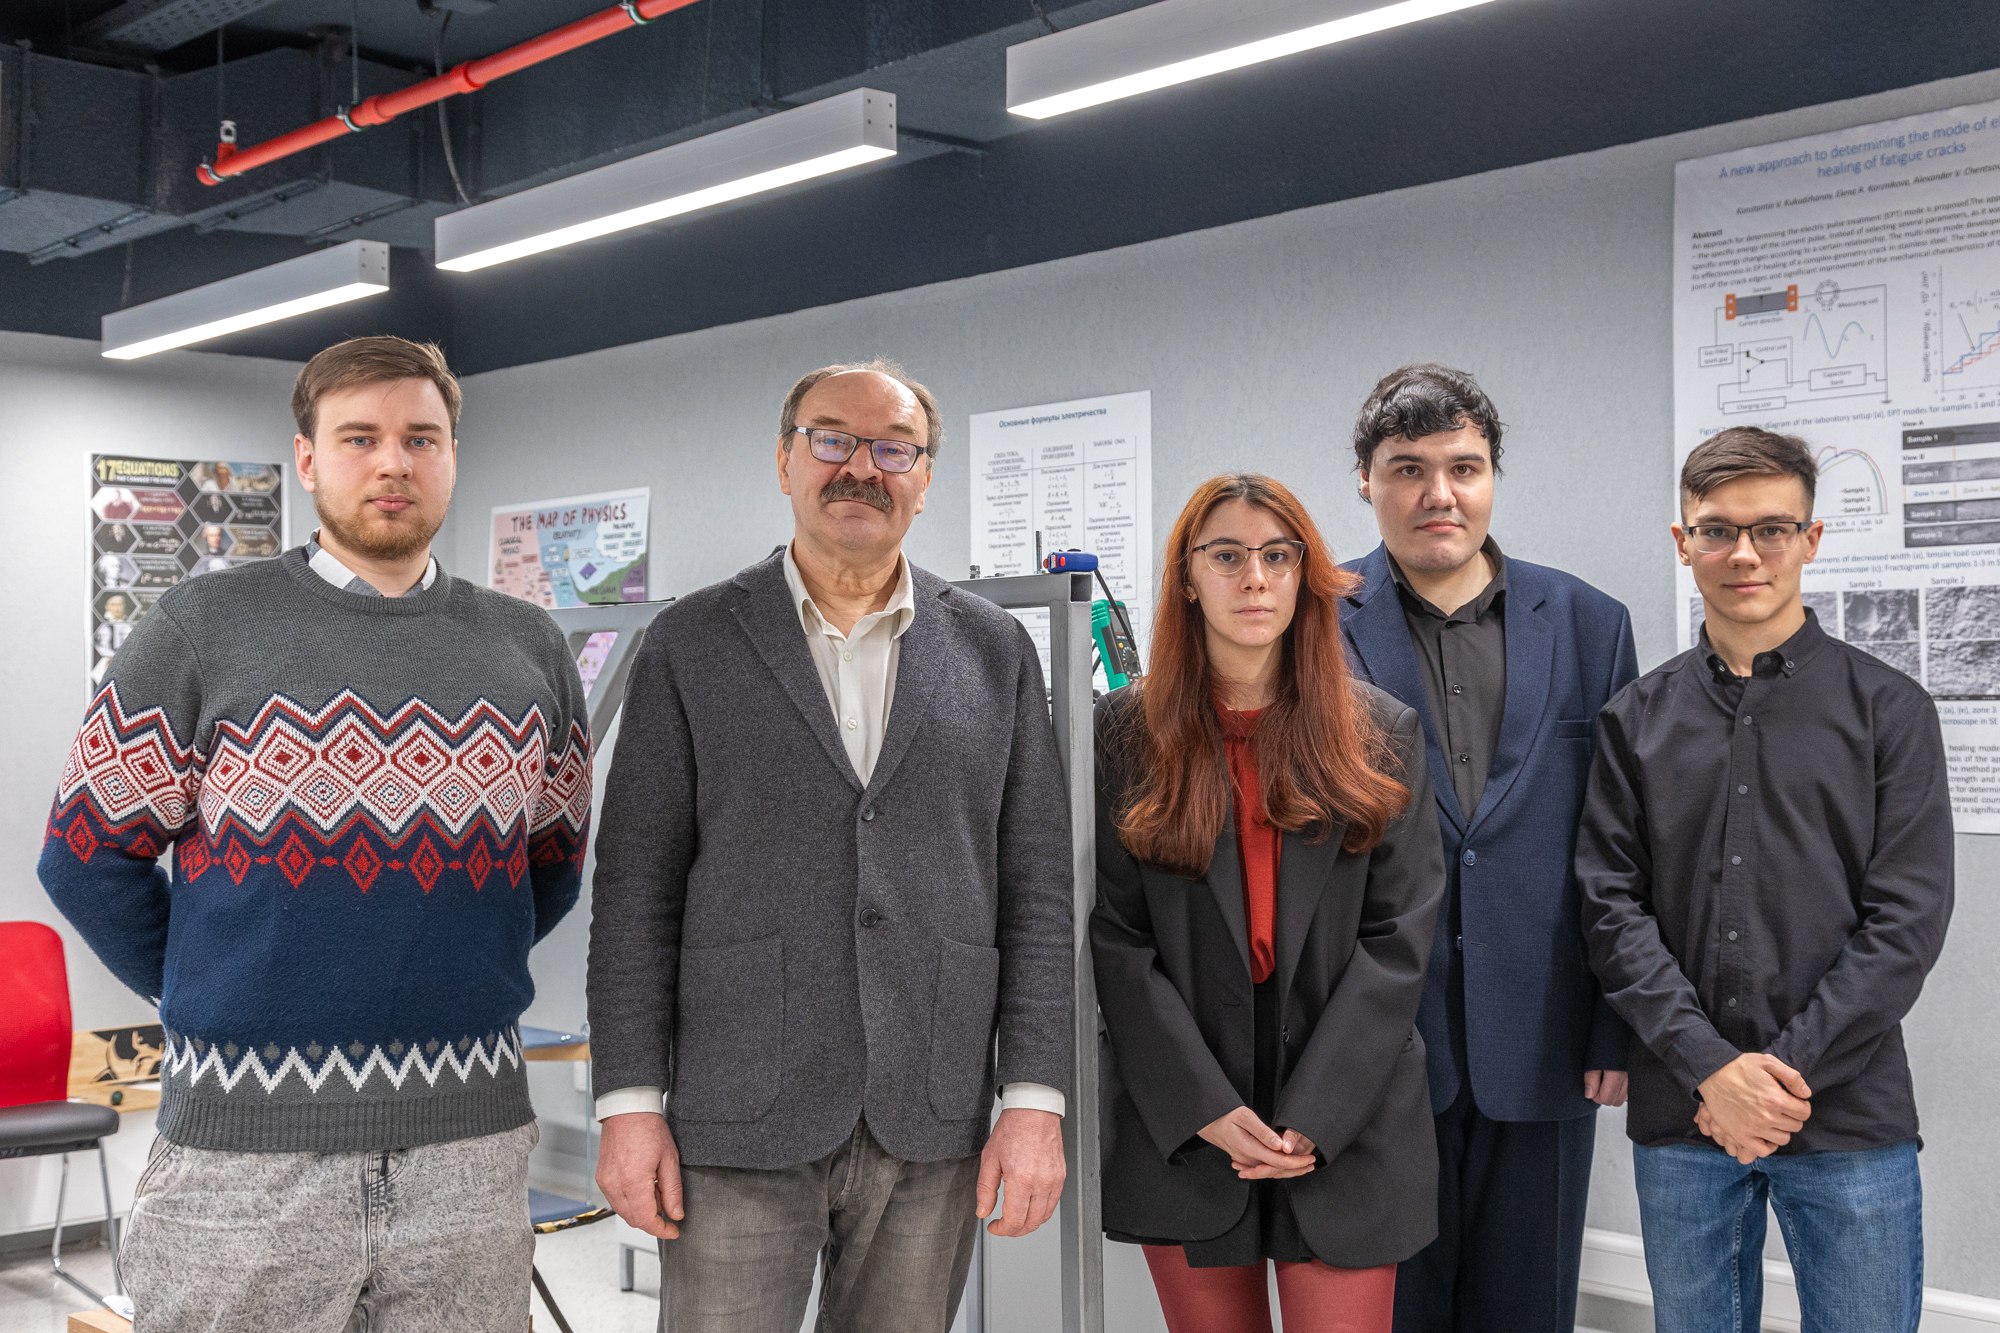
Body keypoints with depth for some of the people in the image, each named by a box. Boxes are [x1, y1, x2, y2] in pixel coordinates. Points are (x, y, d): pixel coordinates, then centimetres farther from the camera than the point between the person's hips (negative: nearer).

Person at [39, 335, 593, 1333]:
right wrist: (205, 995, 3)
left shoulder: (529, 649, 8)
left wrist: (459, 983, 10)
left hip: (470, 1139, 3)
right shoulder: (201, 629, -2)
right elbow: (88, 851, 2)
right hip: (246, 1141, -3)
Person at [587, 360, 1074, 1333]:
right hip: (739, 1124, -1)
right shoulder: (690, 644, 4)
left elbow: (1035, 889, 6)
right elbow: (636, 889, 2)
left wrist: (1035, 1101, -1)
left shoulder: (995, 651, 8)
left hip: (932, 1124, 2)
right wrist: (629, 1105, -4)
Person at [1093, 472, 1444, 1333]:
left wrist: (1314, 1115, -10)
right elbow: (1116, 939, -1)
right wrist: (1206, 1108, -11)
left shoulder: (1382, 735, 5)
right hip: (1181, 1130, 0)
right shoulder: (1124, 734, 3)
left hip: (1345, 1128, 0)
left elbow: (1398, 938, -1)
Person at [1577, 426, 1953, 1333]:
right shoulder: (1636, 720, 6)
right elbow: (1611, 907, 0)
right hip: (1679, 1121, 2)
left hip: (1851, 1122, -1)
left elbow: (1907, 919, -4)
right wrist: (1712, 1068, -12)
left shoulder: (1889, 709, 1)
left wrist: (1788, 1074, -11)